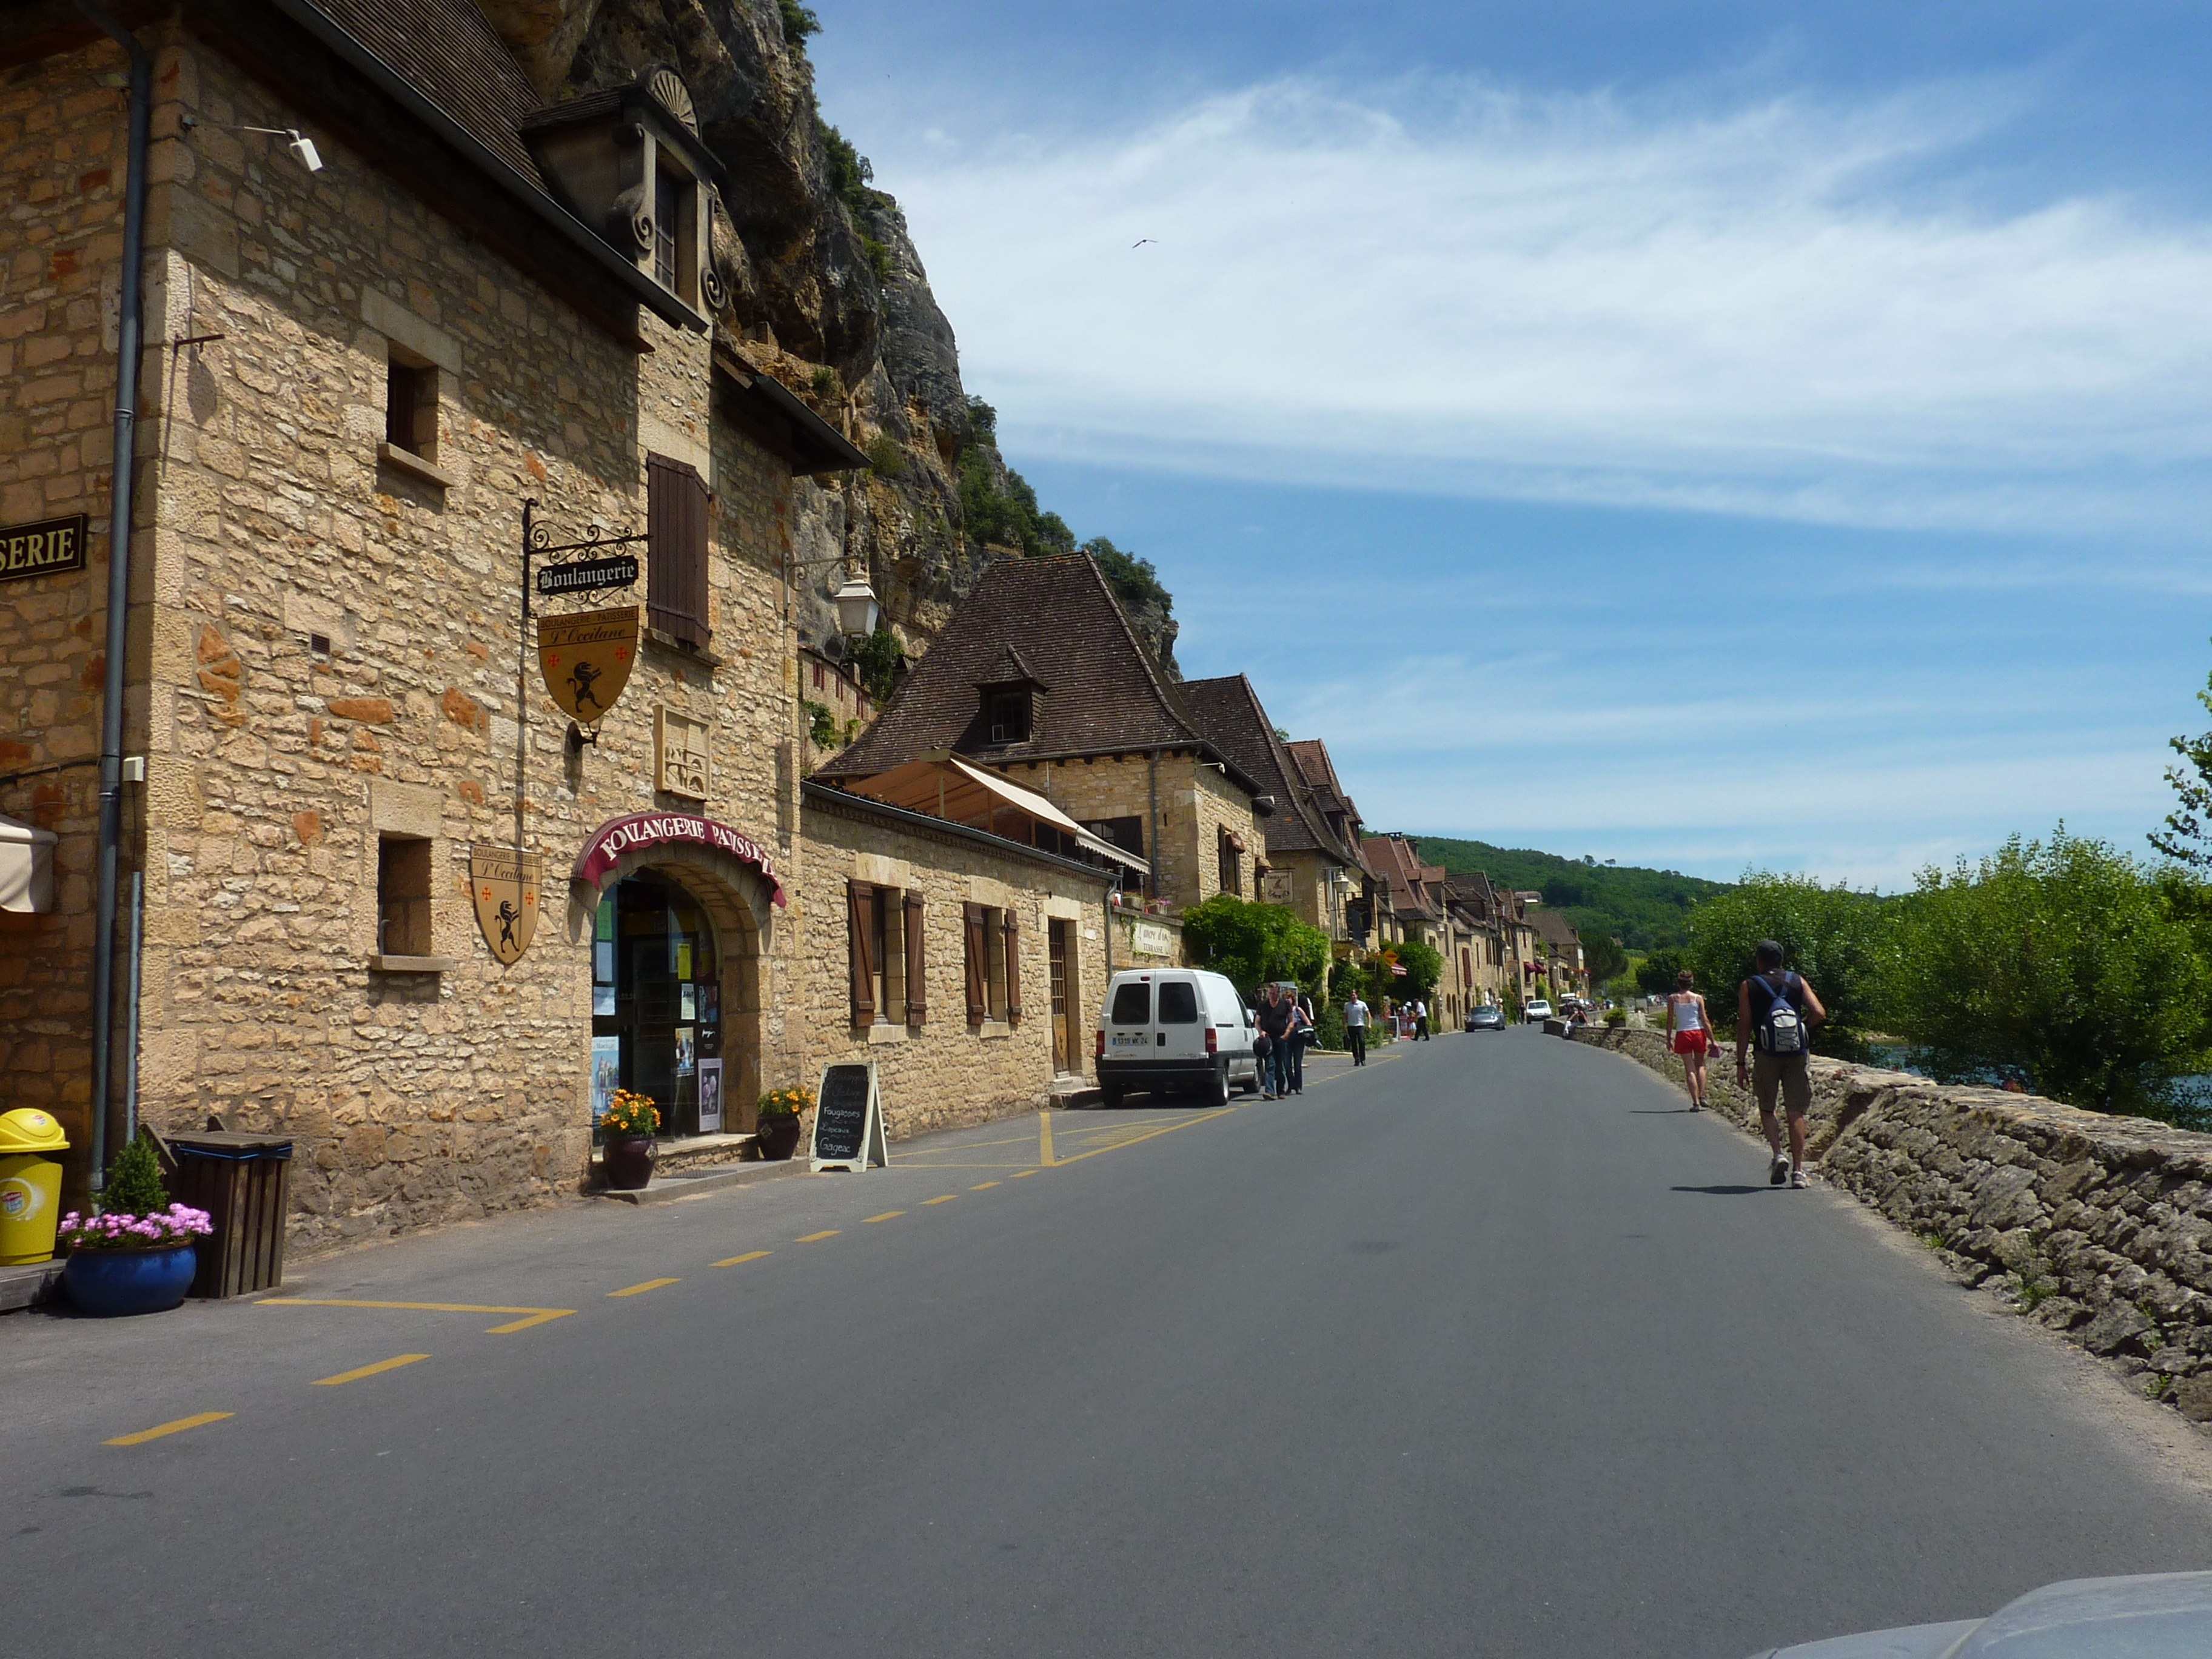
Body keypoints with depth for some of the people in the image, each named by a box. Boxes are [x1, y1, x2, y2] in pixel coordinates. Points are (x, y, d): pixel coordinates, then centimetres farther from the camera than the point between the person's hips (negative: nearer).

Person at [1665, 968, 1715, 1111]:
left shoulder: (1672, 999, -2)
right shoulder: (1698, 998, -2)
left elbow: (1670, 1021, -1)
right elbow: (1705, 1020, -2)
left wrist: (1669, 1039, 7)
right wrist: (1712, 1040, 2)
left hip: (1682, 1034, -1)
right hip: (1698, 1033, 1)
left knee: (1690, 1069, 3)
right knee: (1700, 1065, 20)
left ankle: (1696, 1102, -1)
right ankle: (1702, 1096, 10)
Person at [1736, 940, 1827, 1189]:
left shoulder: (1749, 987, 1)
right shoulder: (1798, 982, 6)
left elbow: (1744, 1025, -4)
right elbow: (1819, 1013, -6)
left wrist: (1740, 1063, -1)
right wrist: (1799, 1028, 13)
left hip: (1767, 1056, -2)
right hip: (1797, 1055, 2)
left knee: (1766, 1109, 13)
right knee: (1796, 1112, 6)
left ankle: (1779, 1154, -8)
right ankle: (1798, 1169, 3)